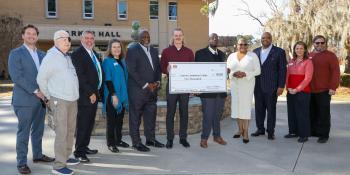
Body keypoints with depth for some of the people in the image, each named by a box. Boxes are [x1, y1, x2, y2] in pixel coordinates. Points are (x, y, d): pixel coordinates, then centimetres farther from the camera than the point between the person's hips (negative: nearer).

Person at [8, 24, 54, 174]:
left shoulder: (42, 54, 14)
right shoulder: (16, 53, -4)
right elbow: (16, 76, -14)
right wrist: (35, 91, -17)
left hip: (41, 98, 6)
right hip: (25, 99, -6)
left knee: (38, 130, 15)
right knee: (24, 132, 0)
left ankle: (37, 155, 29)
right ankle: (21, 163, 9)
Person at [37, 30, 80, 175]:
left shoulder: (68, 57, 13)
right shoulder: (51, 57, -10)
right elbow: (41, 79, -10)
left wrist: (74, 94, 13)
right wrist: (49, 96, -3)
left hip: (72, 99, 8)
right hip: (59, 100, -8)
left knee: (70, 130, 15)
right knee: (61, 132, -7)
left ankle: (66, 157, 29)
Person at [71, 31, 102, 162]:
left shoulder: (94, 53, 16)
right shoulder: (77, 54, -11)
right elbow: (80, 76, -18)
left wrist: (96, 92, 12)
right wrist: (90, 93, -17)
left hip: (94, 94, 9)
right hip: (85, 95, -9)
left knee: (90, 123, 15)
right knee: (83, 124, -2)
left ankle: (85, 147, 27)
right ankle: (79, 152, 9)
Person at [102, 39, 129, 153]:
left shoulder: (122, 61, 12)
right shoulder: (107, 61, -7)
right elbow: (107, 80, -13)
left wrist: (126, 94, 11)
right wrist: (113, 95, -18)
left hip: (123, 95, 6)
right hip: (112, 96, -6)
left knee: (120, 120, 14)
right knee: (112, 120, 2)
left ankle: (118, 140, 26)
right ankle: (111, 143, 10)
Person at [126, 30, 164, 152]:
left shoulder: (154, 51, 15)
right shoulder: (132, 50, -6)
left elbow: (158, 68, 18)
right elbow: (132, 71, -13)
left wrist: (157, 81, 0)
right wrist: (145, 85, -15)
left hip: (152, 89, 6)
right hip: (137, 90, -6)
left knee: (151, 115, 12)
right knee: (135, 117, 2)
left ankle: (150, 139, 24)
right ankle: (136, 142, 11)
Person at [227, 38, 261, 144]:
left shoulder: (252, 55, 0)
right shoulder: (231, 56, 9)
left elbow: (257, 71, -3)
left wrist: (245, 74, -17)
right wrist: (233, 74, -13)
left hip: (247, 85, -3)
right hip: (235, 85, 4)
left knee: (246, 107, -7)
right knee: (237, 106, 6)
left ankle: (245, 132, -2)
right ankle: (240, 130, 19)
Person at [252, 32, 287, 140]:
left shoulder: (279, 52, -1)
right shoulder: (255, 52, 11)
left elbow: (282, 70, -4)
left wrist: (281, 86, -9)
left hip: (271, 86, -4)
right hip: (258, 86, 4)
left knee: (271, 109, 4)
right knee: (259, 109, 9)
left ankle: (270, 131, 15)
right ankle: (260, 129, 22)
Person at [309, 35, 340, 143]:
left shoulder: (330, 56, -2)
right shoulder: (309, 56, 12)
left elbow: (335, 72, -8)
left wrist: (333, 87, -15)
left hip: (324, 91, -5)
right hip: (310, 90, 5)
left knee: (323, 113, 0)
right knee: (312, 112, 11)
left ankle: (323, 135, 7)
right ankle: (312, 131, 22)